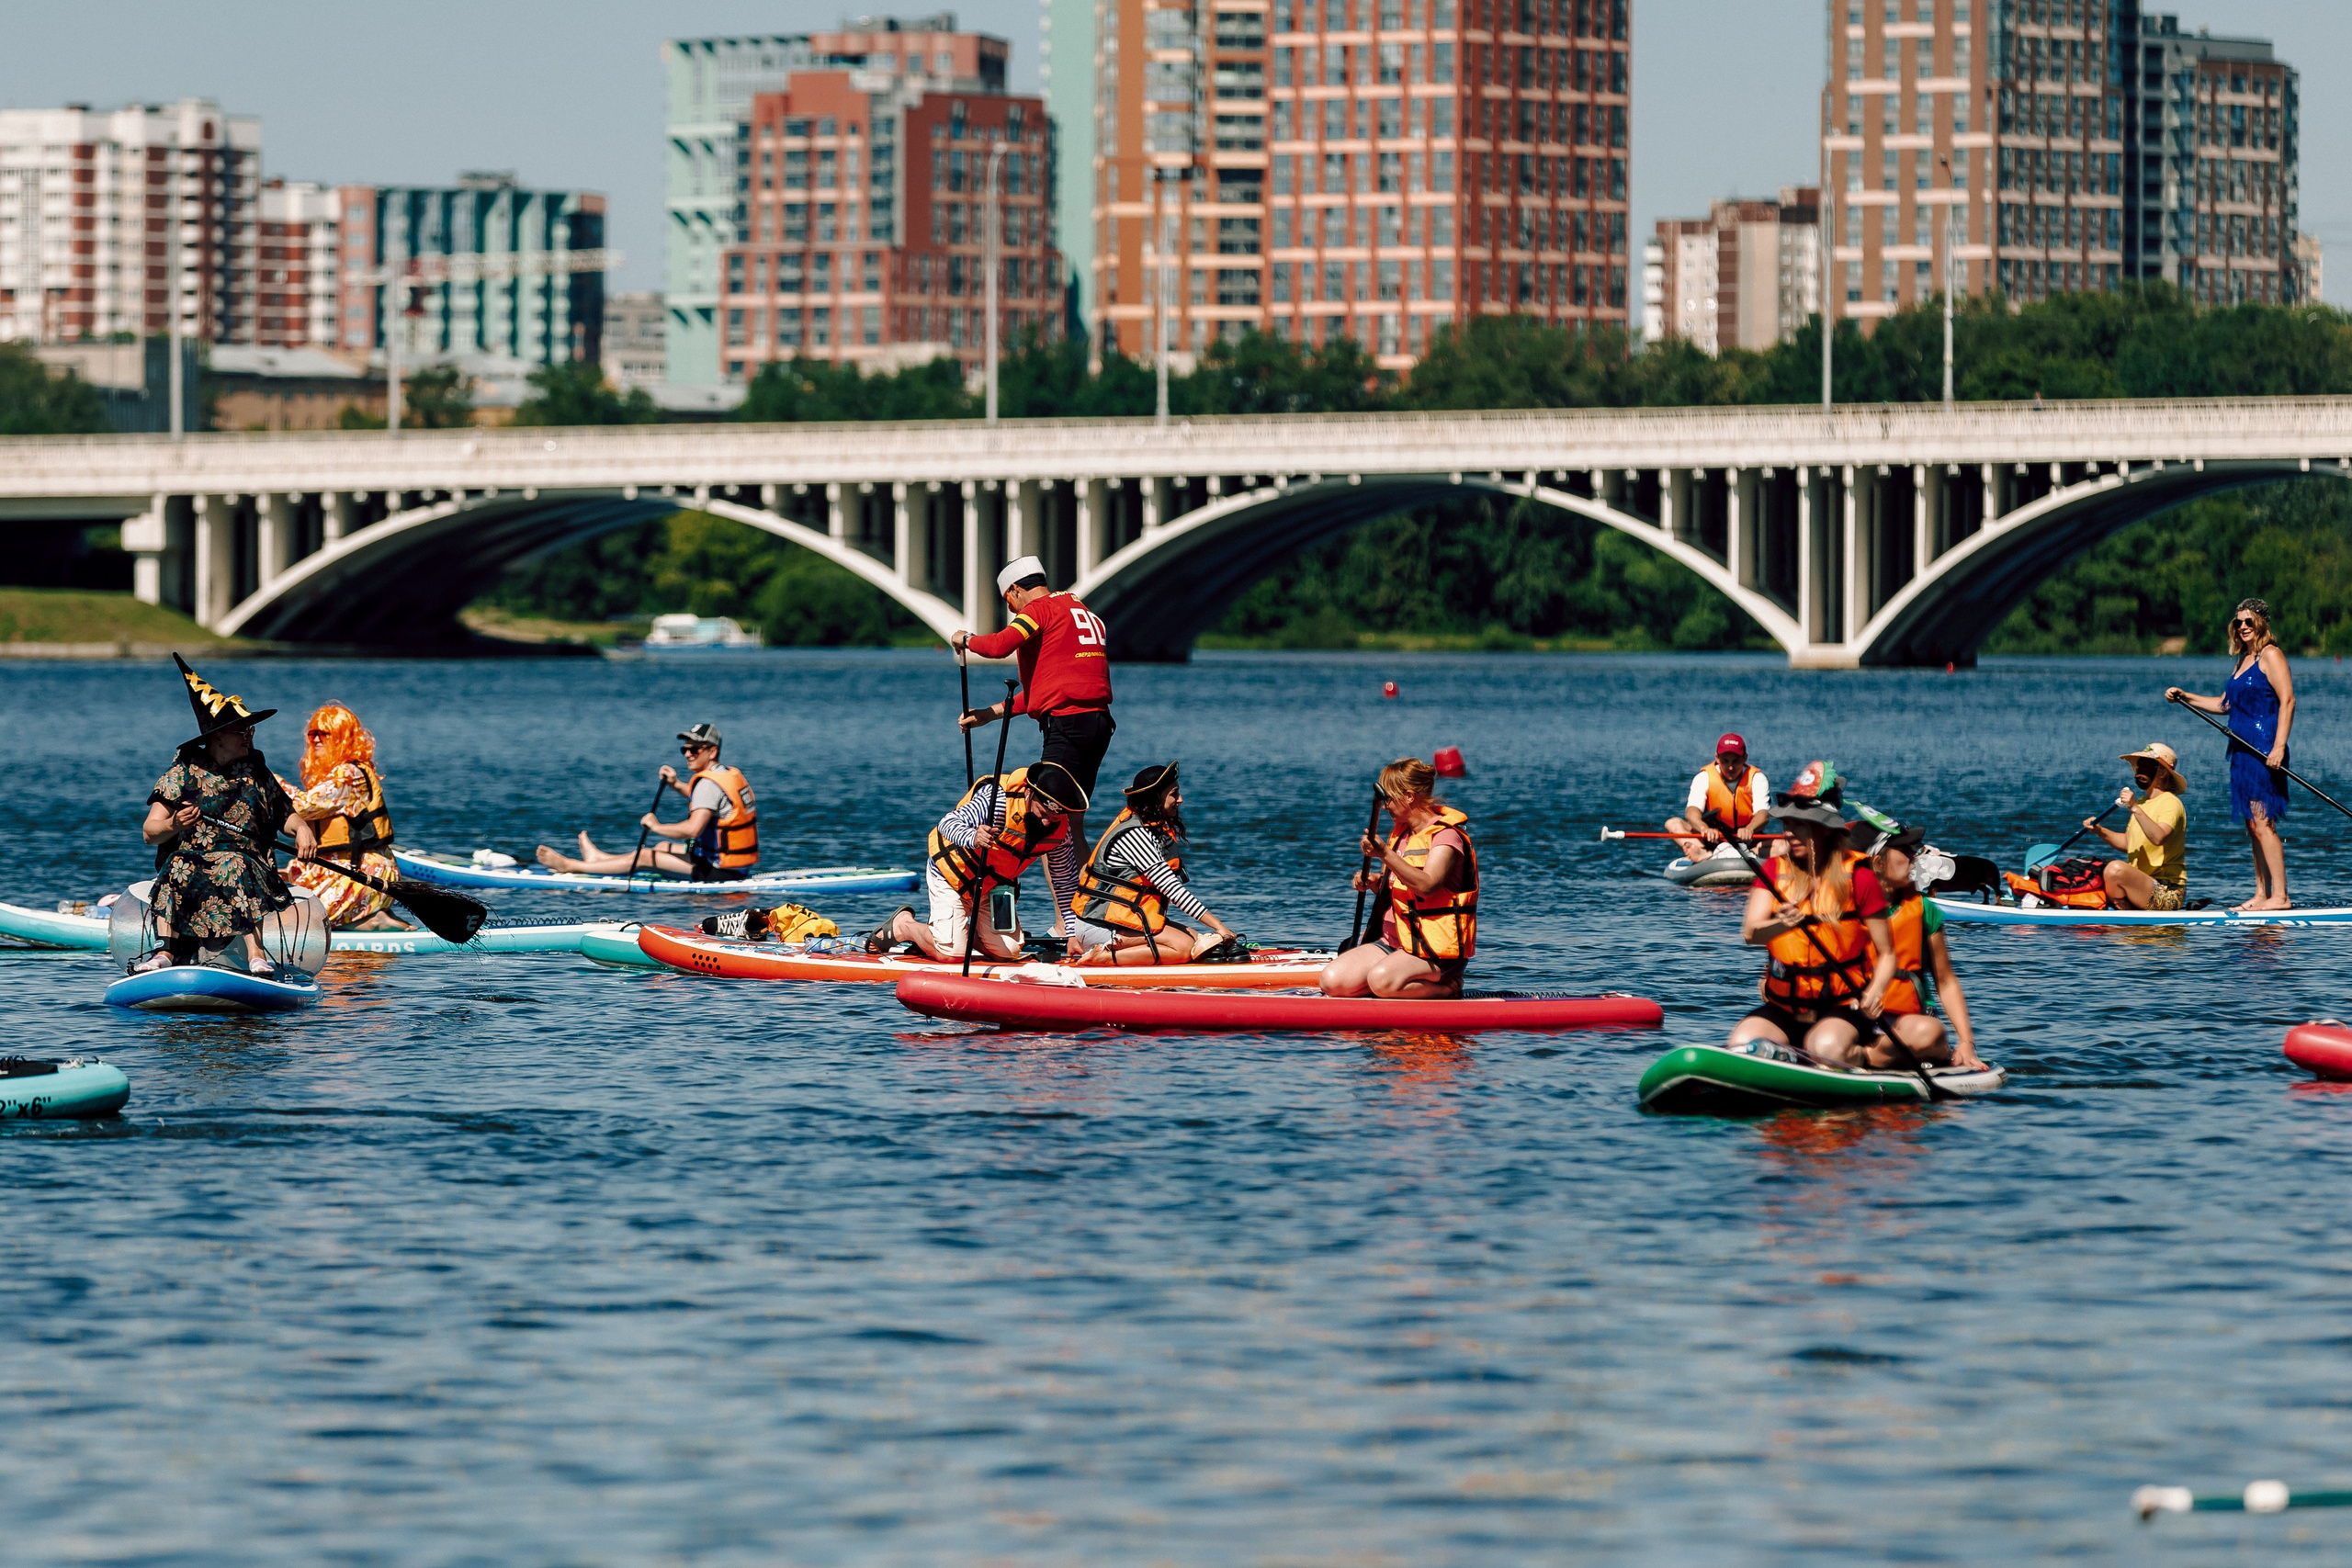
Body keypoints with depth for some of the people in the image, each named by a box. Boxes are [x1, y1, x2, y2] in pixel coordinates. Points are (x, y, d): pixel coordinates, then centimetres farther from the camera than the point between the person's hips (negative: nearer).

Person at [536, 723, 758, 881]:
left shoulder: (708, 784, -20)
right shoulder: (733, 775, 11)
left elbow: (693, 828, -32)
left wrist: (657, 827, -16)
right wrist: (676, 785, 19)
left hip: (717, 870, -9)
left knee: (646, 857, 1)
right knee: (662, 848, 26)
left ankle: (570, 865, 12)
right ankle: (598, 858, 47)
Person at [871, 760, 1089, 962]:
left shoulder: (1060, 829, -13)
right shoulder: (997, 798, -32)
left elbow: (1066, 882, -2)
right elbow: (949, 823, -39)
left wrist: (1071, 935, -3)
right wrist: (972, 838, -61)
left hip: (992, 885, 7)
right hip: (951, 875, -7)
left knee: (1008, 951, -2)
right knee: (950, 953, -17)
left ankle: (957, 929, 22)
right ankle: (903, 925, 12)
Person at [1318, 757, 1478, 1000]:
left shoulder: (1446, 836, -12)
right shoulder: (1400, 834, 15)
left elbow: (1426, 886, -28)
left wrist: (1385, 854, -35)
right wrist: (1373, 881, 6)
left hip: (1437, 950, -8)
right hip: (1395, 941, 8)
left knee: (1381, 980, -36)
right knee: (1331, 980, -11)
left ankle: (1446, 988, -9)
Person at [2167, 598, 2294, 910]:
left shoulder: (2271, 655, -7)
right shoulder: (2244, 661, 20)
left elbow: (2287, 700, -15)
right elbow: (2224, 704, 26)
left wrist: (2279, 747, -22)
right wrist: (2184, 697, 18)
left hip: (2264, 751, -9)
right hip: (2243, 752, 9)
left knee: (2263, 824, -12)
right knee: (2253, 825, 8)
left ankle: (2280, 896, -12)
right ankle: (2262, 895, 11)